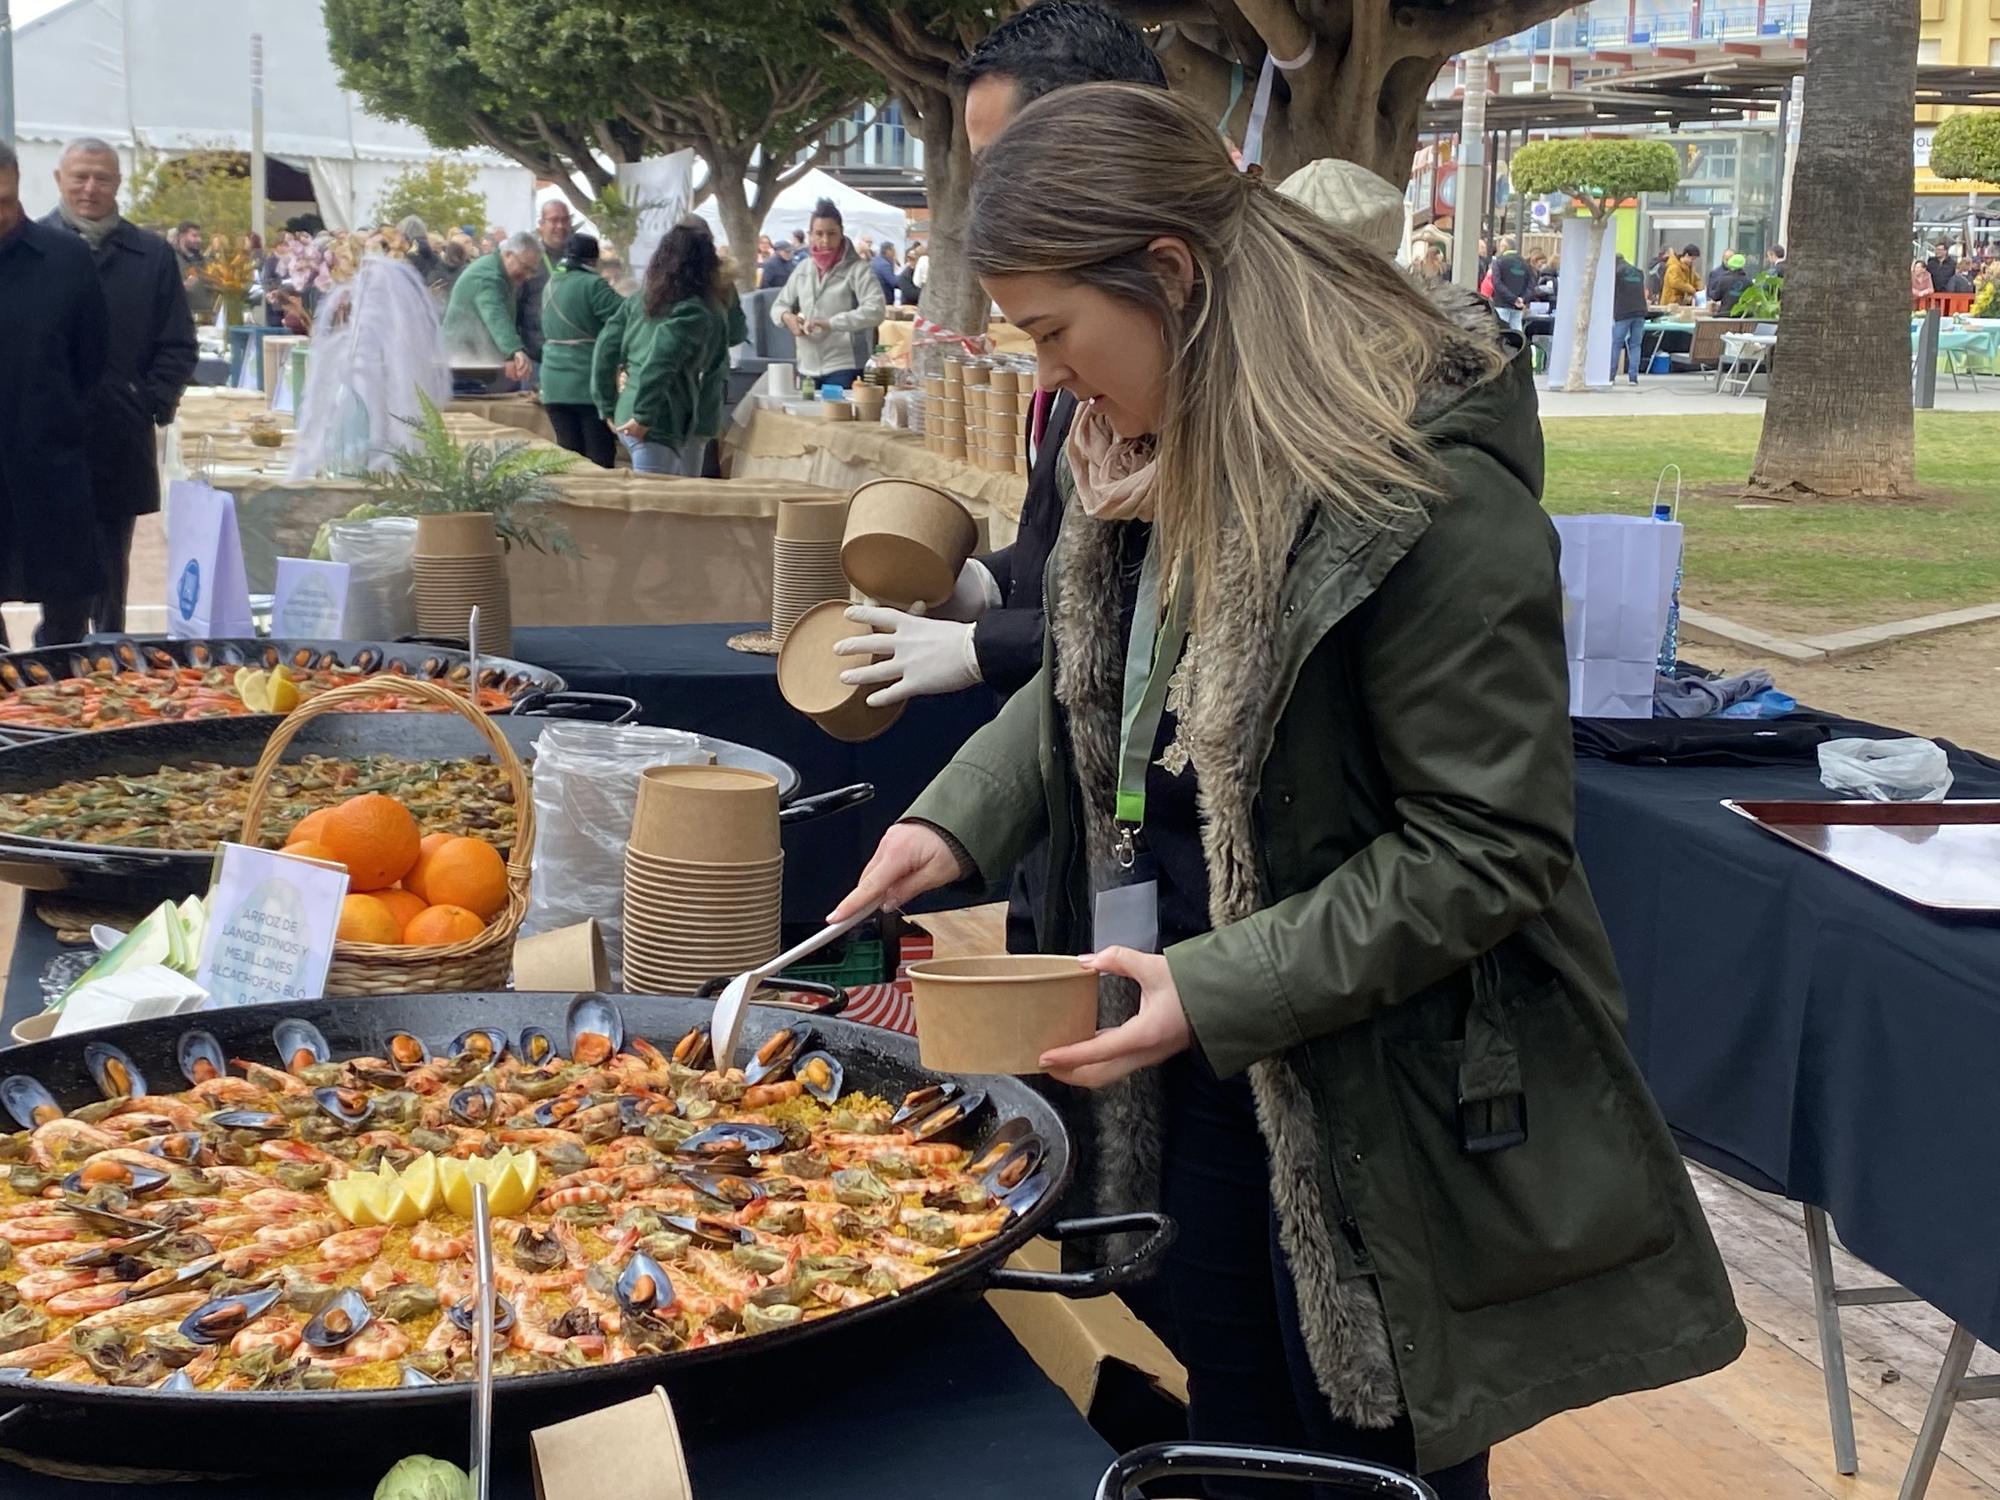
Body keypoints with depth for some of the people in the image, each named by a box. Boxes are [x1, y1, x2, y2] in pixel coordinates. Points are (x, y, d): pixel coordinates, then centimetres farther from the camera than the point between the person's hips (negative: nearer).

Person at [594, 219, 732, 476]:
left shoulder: (640, 299, 11)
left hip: (625, 416, 8)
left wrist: (608, 408, 14)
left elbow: (606, 347, 10)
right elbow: (661, 360, -23)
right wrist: (644, 416, -18)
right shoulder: (695, 312, -11)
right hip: (658, 424, -8)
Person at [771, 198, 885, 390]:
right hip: (808, 366, 5)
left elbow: (874, 311, -16)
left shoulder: (857, 269, -5)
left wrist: (831, 323, -24)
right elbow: (779, 304, 20)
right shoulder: (803, 268, 12)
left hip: (845, 366, -5)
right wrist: (787, 317, -4)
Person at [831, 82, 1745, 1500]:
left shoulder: (1428, 498, -26)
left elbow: (1490, 851, -23)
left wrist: (1215, 993, -25)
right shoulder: (1149, 452, 1)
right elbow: (1087, 683, 15)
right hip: (1203, 1071, 8)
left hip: (1381, 1101, -8)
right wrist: (959, 820, -2)